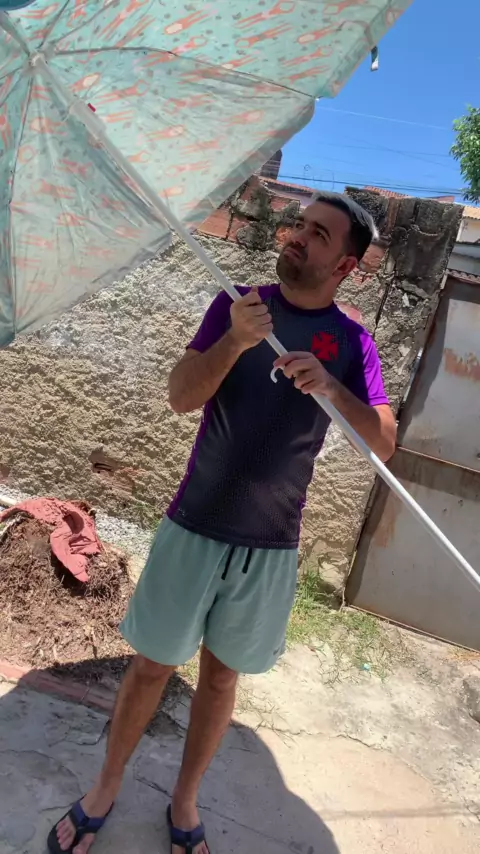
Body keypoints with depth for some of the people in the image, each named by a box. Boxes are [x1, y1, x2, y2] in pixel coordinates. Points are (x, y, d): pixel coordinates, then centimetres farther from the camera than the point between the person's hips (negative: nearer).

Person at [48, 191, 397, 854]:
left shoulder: (352, 342, -1)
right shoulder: (240, 303, -1)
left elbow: (383, 446, -10)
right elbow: (180, 397, -10)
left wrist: (331, 386, -27)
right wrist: (234, 340, -27)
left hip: (271, 546, 1)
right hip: (194, 527, 0)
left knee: (221, 675, 16)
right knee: (152, 665, 12)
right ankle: (105, 790, 37)